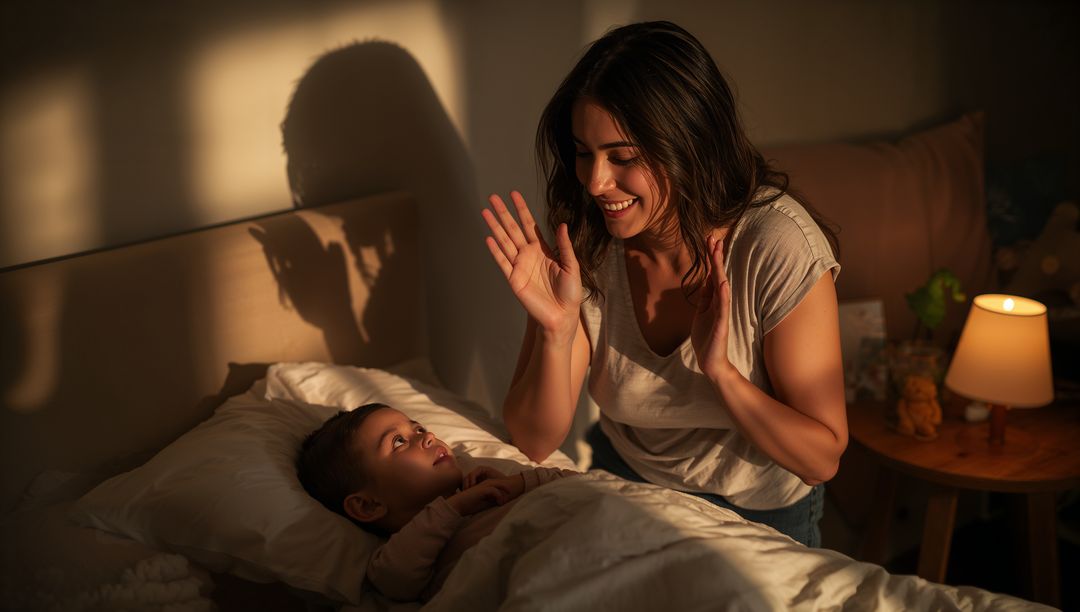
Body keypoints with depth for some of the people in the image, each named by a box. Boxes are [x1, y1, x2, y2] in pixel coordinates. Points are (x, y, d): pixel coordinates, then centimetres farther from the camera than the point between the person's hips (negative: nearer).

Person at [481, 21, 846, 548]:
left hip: (758, 512, 0)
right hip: (622, 479, 1)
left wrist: (719, 370, -34)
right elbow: (534, 442, -14)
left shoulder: (779, 248, -27)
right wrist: (557, 329, -31)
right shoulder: (583, 244, -17)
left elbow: (821, 458, -19)